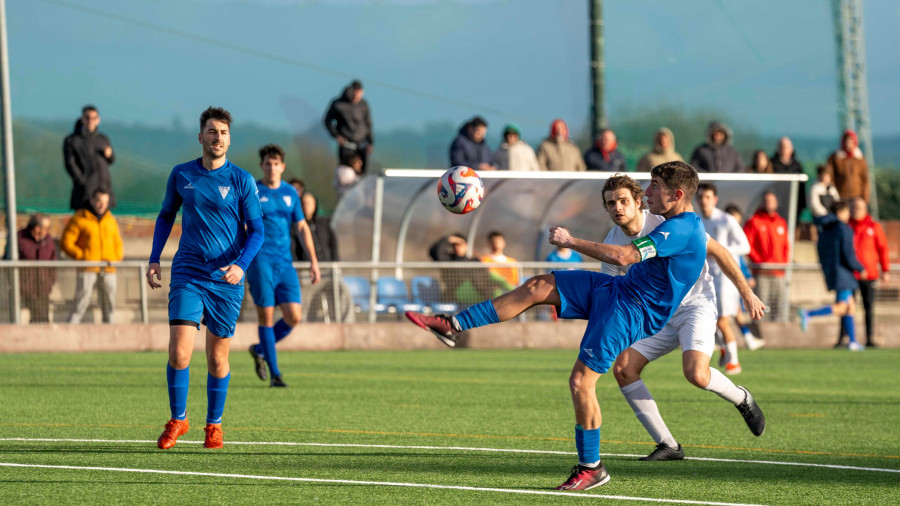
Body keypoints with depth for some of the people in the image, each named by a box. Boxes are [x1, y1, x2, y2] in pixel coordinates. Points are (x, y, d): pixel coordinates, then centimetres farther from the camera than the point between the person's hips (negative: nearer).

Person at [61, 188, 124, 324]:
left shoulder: (111, 220, 16)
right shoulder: (79, 219, 1)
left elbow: (118, 245, 24)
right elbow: (66, 243, -3)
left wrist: (115, 259, 4)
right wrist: (82, 257, -10)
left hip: (108, 270, 5)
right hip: (87, 270, -5)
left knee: (109, 305, 5)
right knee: (82, 301, -12)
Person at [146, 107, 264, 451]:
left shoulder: (241, 180, -1)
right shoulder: (181, 175, 5)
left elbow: (256, 231, 0)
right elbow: (166, 216, 18)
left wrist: (241, 264, -17)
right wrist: (154, 259, 9)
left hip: (226, 280, -1)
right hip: (187, 276, 1)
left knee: (218, 358, 6)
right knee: (179, 353, -11)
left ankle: (214, 425, 22)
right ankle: (177, 420, 7)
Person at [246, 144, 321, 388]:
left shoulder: (290, 193, 13)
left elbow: (302, 227, 18)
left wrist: (313, 260, 13)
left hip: (285, 264, 4)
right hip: (260, 261, -4)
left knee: (294, 317, -4)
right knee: (266, 316, -6)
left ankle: (260, 350, 20)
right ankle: (274, 374, 1)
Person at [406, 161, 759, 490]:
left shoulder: (681, 230, -23)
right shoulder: (684, 227, 10)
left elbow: (623, 256, -29)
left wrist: (570, 241, -21)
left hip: (629, 311, -10)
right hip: (617, 289, 10)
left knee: (581, 381, -13)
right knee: (537, 287, -1)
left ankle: (591, 467, 1)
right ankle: (453, 326, 1)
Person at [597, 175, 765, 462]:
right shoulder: (612, 244, -3)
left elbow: (717, 251, -9)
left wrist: (746, 292, -5)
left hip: (696, 304, -6)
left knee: (695, 373, -28)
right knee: (623, 368, -13)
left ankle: (741, 399, 7)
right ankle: (667, 446, -6)